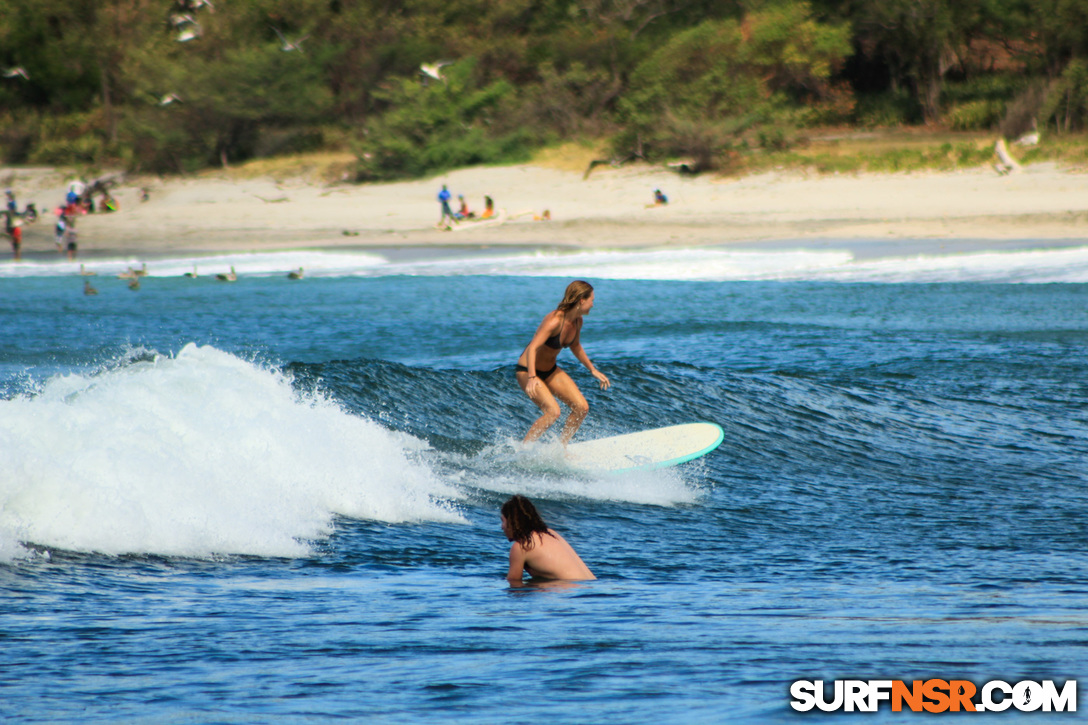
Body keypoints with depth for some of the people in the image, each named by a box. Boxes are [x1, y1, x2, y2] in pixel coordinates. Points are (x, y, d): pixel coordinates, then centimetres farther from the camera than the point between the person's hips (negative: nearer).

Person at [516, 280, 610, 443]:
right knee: (553, 411, -24)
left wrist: (593, 370, 23)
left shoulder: (577, 321, -3)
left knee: (582, 408, 0)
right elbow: (532, 348, -38)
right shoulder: (554, 320, -29)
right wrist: (532, 378, -50)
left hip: (550, 369, 8)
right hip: (527, 370, -8)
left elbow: (575, 346, 18)